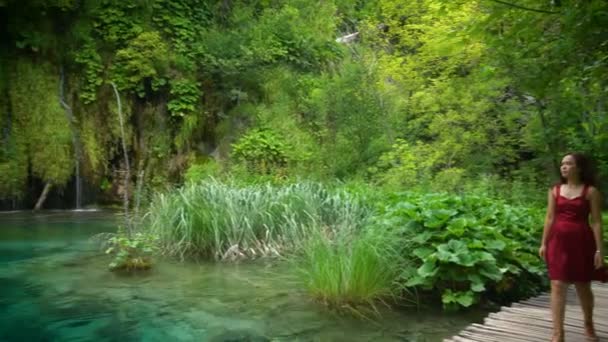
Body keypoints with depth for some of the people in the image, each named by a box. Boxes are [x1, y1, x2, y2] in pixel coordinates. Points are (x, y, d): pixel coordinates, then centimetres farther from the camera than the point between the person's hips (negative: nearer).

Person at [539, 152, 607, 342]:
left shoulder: (590, 191, -4)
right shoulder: (555, 190, 6)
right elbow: (549, 218, 7)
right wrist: (544, 243, 4)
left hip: (581, 242, -2)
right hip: (558, 242, 2)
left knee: (583, 286, 13)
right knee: (558, 286, -3)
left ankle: (589, 325, 39)